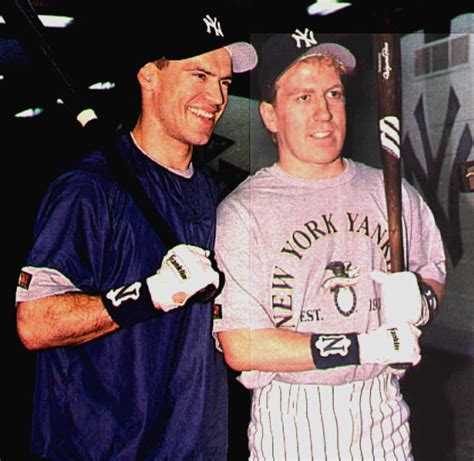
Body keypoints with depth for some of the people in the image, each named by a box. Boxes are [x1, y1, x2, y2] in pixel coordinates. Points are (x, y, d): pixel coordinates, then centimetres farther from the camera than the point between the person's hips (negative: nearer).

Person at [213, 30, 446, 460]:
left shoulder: (391, 193, 4)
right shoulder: (241, 213, -12)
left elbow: (435, 274, 14)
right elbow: (241, 348, -17)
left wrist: (421, 300, -11)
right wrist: (365, 347, -18)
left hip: (383, 411, 4)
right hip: (291, 424, -4)